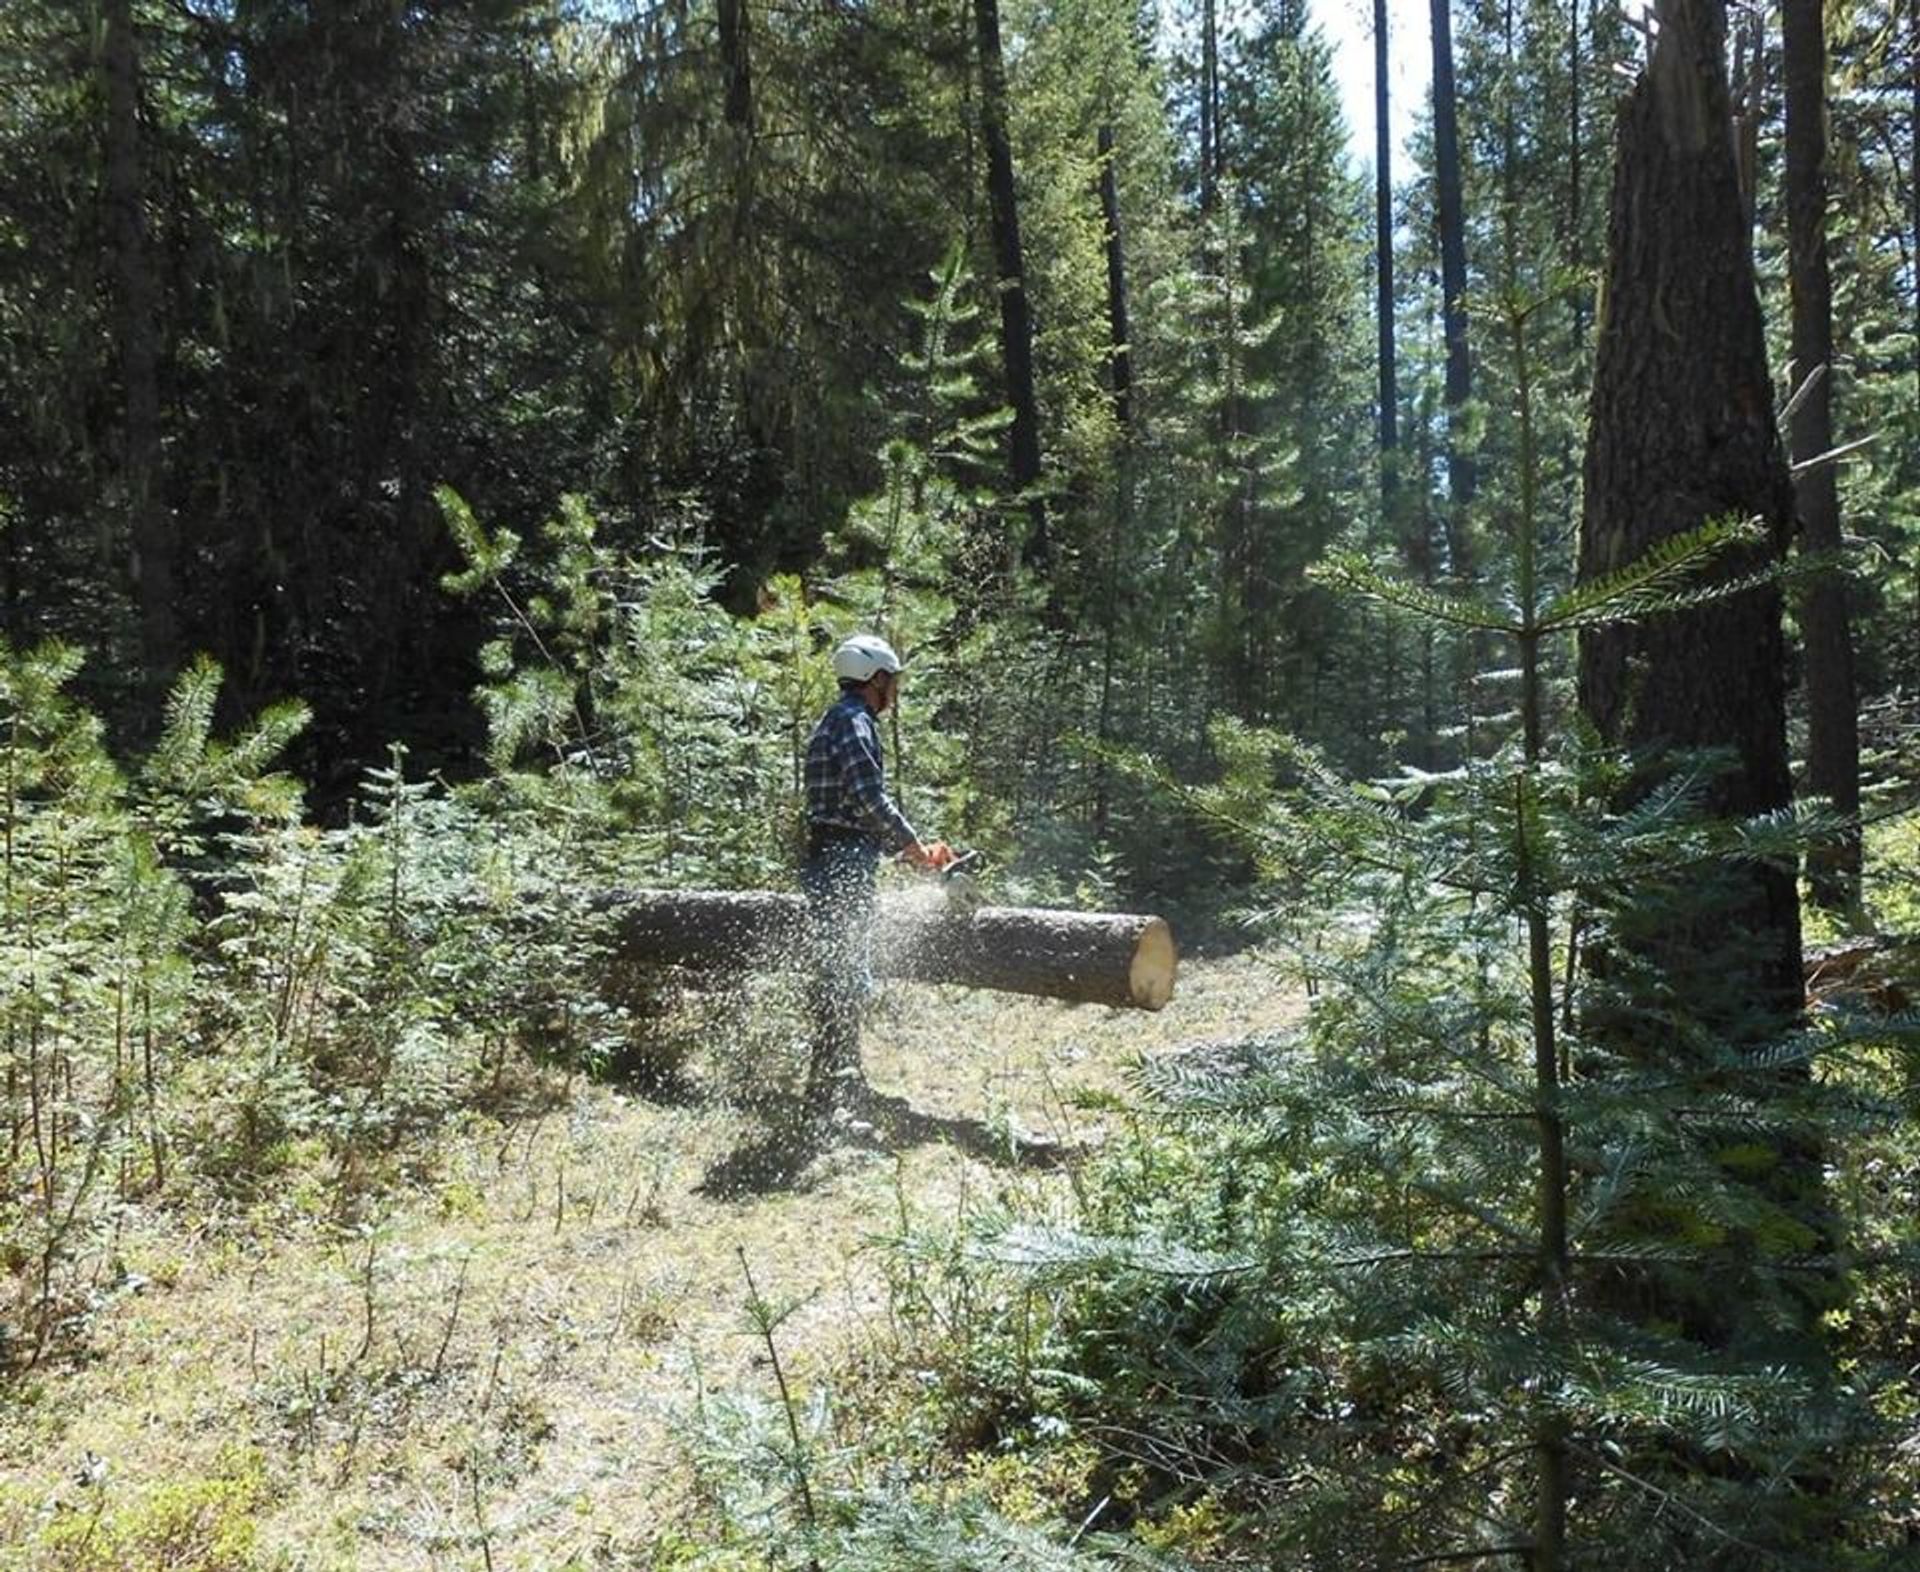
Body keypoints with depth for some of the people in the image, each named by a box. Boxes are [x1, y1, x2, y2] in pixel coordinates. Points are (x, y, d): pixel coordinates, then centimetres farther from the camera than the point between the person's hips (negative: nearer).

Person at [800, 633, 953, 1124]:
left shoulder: (839, 723, 21)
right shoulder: (852, 722, -11)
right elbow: (870, 799, -21)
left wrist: (903, 850, 18)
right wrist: (914, 846, -11)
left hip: (836, 866, 11)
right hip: (843, 867, -11)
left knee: (847, 977, 17)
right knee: (841, 978, -8)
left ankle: (846, 1082, 27)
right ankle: (827, 1096, -5)